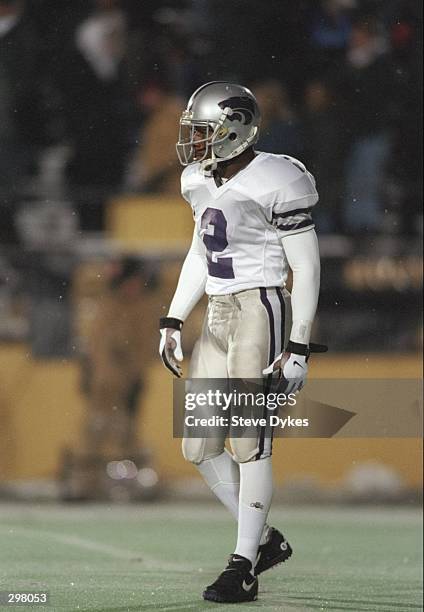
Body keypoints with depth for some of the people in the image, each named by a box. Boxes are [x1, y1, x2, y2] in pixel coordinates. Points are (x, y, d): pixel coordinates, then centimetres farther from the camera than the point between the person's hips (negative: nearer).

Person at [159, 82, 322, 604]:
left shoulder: (275, 184, -15)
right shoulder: (200, 182, 9)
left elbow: (306, 270, -12)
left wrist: (298, 349, -14)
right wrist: (173, 321, 16)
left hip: (261, 311, -8)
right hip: (219, 319, 8)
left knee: (249, 444, -8)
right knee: (198, 447, 6)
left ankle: (243, 569, -1)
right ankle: (266, 540, 21)